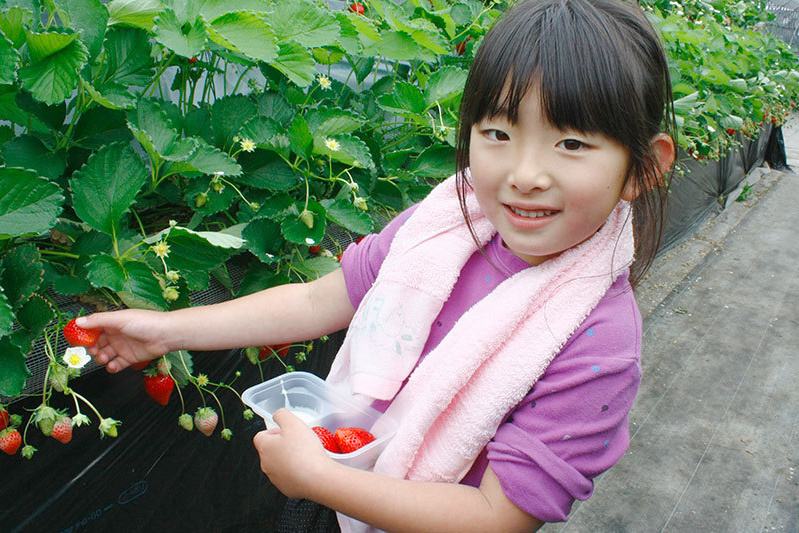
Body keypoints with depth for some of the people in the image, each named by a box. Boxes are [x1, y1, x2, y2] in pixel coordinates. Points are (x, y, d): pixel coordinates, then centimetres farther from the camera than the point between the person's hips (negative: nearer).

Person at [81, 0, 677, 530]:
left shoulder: (597, 344, -30)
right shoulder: (445, 220, -16)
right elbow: (319, 301, -3)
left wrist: (314, 476, -27)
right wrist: (170, 328, 0)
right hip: (355, 480, 4)